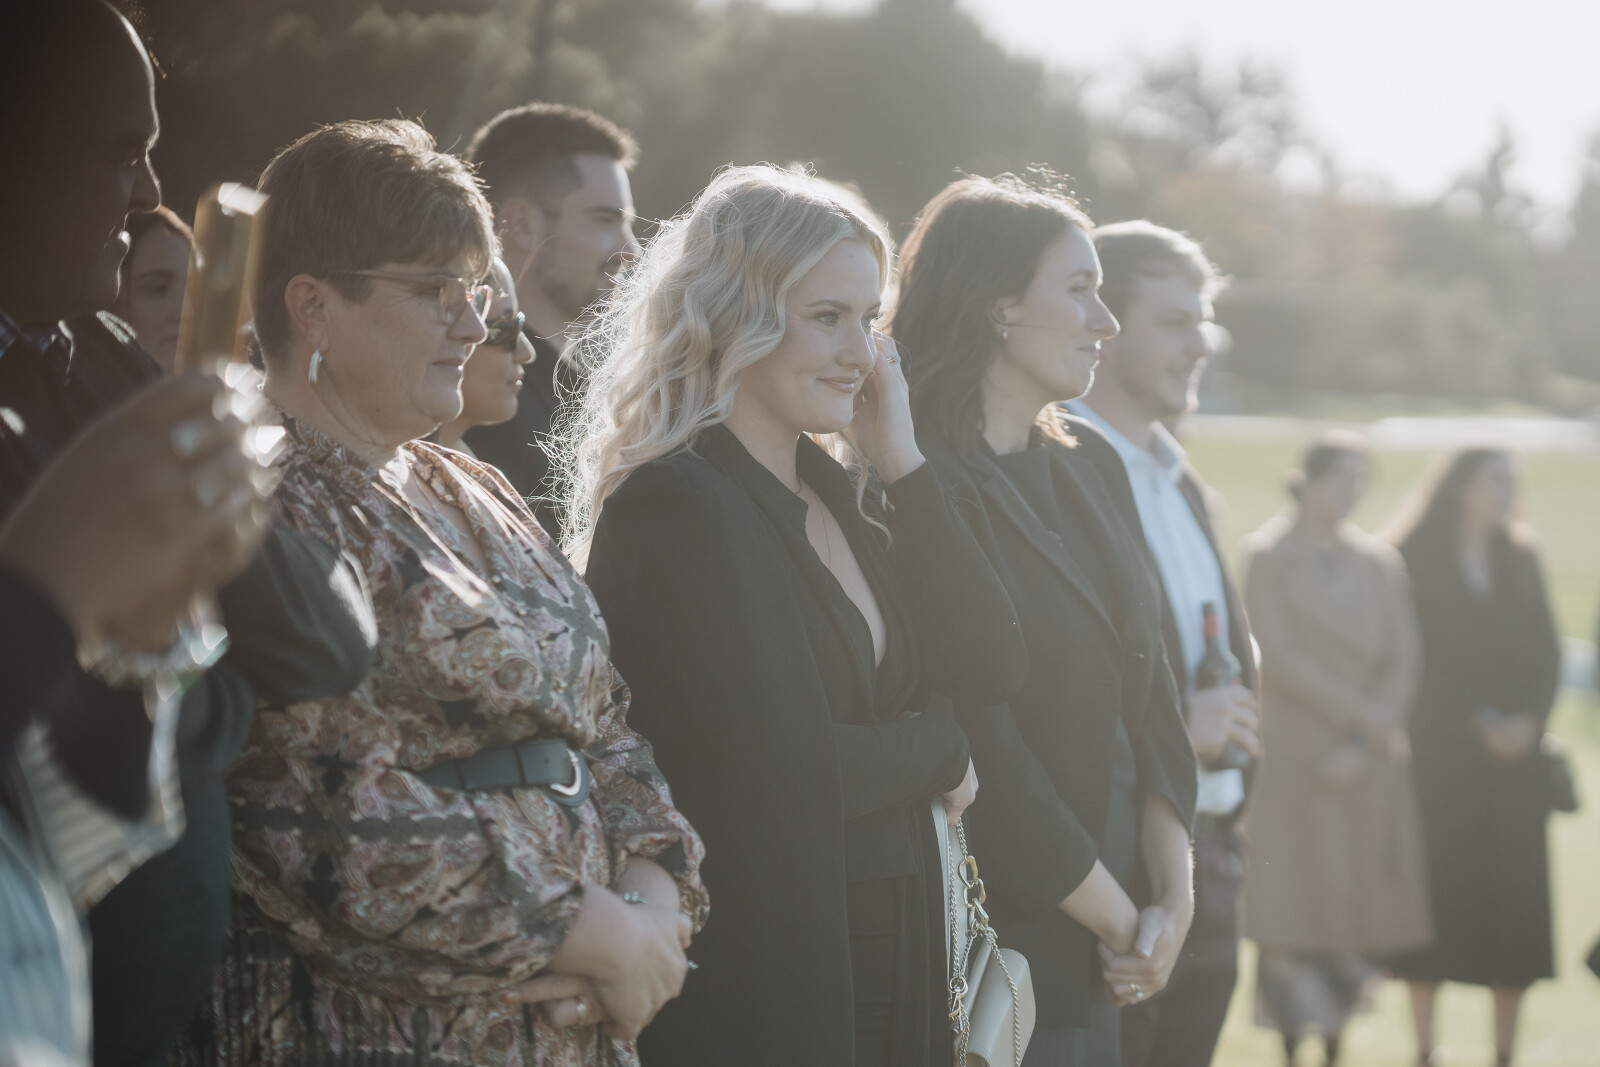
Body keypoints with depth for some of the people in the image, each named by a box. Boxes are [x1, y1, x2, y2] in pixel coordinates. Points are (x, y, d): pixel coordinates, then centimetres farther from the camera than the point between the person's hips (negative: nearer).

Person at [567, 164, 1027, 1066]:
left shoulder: (845, 494, 11)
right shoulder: (676, 507, -14)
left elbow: (995, 668, 3)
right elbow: (777, 767, -21)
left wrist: (899, 462, 0)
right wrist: (937, 752, -4)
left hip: (893, 964, 8)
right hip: (757, 986, -8)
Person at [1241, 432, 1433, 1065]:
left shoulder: (1380, 563, 10)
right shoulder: (1270, 556, -2)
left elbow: (1404, 660, 5)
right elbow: (1277, 656, -11)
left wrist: (1362, 746, -7)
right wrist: (1359, 711, -12)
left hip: (1370, 765, 4)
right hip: (1294, 749, -4)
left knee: (1362, 912, 3)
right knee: (1294, 906, -6)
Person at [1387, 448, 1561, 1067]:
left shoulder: (1520, 559, 11)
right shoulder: (1416, 560, -3)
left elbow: (1548, 652, 8)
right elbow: (1418, 659, -8)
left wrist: (1530, 720, -8)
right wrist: (1480, 721, -14)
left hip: (1516, 753, 4)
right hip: (1442, 751, -4)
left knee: (1516, 894, 1)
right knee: (1440, 885, -4)